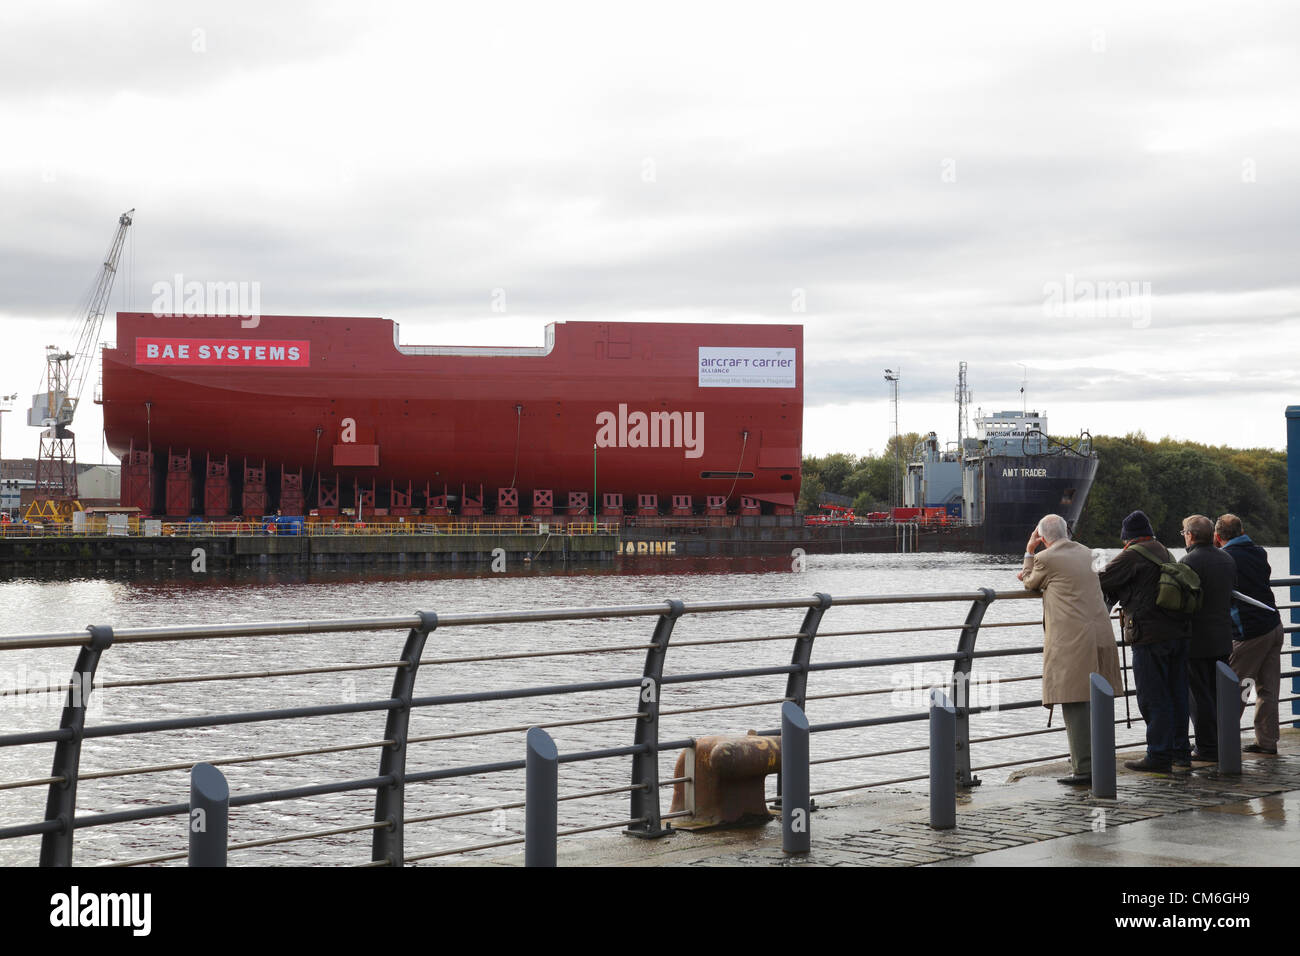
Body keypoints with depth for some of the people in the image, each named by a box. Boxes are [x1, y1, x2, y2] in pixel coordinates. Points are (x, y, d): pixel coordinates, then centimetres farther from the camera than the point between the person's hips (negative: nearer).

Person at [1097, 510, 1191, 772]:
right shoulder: (1165, 553, 17)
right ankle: (1180, 750, 22)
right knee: (1177, 694, 14)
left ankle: (1159, 756, -2)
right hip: (1178, 632, 8)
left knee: (1153, 698, -3)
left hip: (1150, 636, -8)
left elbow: (1102, 581, -13)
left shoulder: (1132, 555, -9)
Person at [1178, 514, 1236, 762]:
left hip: (1196, 641, -7)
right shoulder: (1228, 560, 8)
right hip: (1223, 639, 7)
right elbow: (1232, 597, 15)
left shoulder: (1188, 562, -15)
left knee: (1199, 695, 0)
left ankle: (1208, 747, 2)